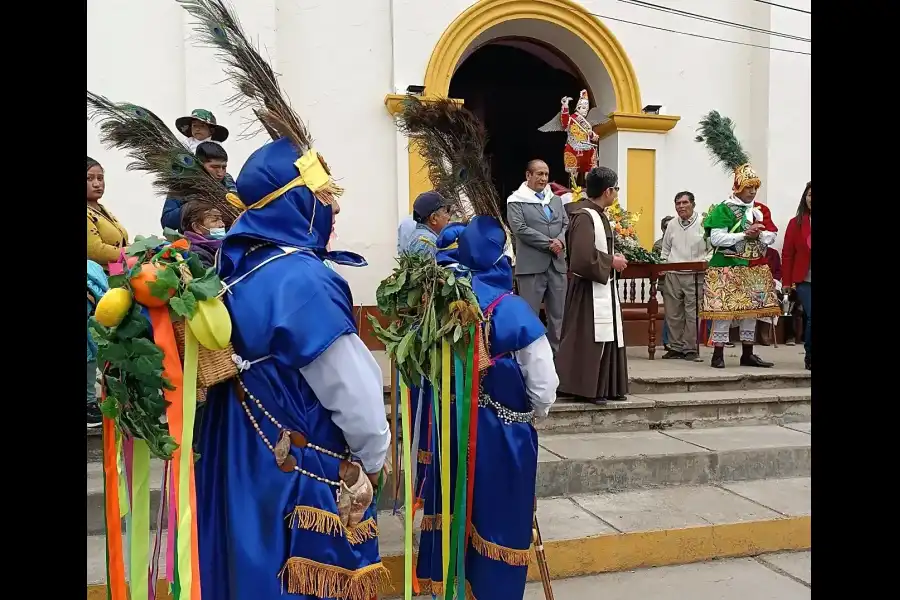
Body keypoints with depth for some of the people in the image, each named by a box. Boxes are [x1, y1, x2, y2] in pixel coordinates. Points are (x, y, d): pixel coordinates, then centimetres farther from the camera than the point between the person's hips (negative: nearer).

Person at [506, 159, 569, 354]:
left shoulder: (556, 199, 18)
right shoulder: (516, 201, 0)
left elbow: (566, 224, 12)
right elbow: (520, 228, -12)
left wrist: (561, 241, -10)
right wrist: (549, 243, -14)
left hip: (557, 264, 6)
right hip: (531, 265, -5)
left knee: (558, 314, 9)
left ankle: (555, 353, 18)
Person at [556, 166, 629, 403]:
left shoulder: (596, 214, 11)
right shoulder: (585, 217, -18)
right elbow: (583, 258, -27)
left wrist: (612, 258, 10)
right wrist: (611, 262, -15)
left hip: (603, 288, 10)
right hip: (589, 290, -10)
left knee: (606, 339, 13)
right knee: (589, 340, -4)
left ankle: (605, 388, 22)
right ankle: (586, 389, 6)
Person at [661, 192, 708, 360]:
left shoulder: (703, 224, -3)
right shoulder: (672, 225, 13)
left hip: (694, 275, -5)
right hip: (672, 275, 5)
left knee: (692, 313, -2)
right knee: (673, 314, 8)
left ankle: (690, 348, 6)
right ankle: (675, 347, 17)